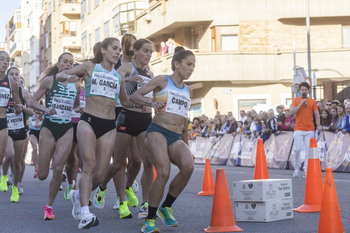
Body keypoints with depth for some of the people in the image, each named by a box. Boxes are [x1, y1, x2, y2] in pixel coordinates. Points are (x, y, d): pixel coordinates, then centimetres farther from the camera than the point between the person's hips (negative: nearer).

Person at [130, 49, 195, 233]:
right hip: (157, 131, -5)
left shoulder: (188, 91, 25)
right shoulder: (162, 81, 9)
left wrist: (186, 147, 28)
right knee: (164, 173, -29)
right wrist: (151, 102, -18)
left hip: (176, 139, 5)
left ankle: (166, 207, -8)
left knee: (188, 167, -28)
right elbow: (134, 96, 1)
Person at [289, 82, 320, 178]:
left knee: (308, 151, -3)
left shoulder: (312, 101, 10)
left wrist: (318, 125, -2)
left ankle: (306, 171, -1)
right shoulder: (296, 100, 7)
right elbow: (291, 112, -4)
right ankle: (297, 168, 9)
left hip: (310, 129, 1)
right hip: (298, 129, -1)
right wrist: (300, 104, -12)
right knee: (297, 149, -8)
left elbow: (317, 114, 10)